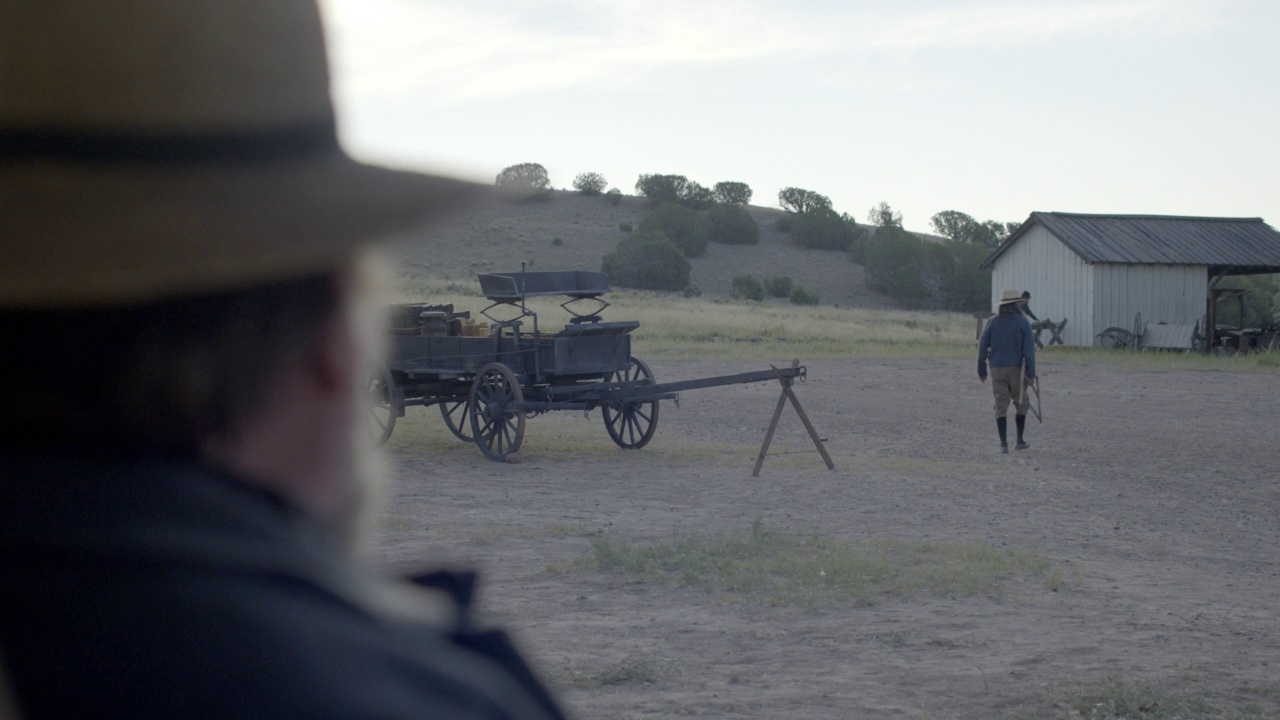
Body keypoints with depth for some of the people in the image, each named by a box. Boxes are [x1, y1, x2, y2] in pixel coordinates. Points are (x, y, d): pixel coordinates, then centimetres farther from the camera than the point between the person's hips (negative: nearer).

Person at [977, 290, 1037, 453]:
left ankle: (1004, 444, -3)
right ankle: (1020, 440, 19)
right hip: (1016, 368, -2)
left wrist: (981, 370, 11)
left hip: (997, 369, 2)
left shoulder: (993, 322, 3)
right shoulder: (1022, 323, -4)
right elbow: (1029, 349, -9)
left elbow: (982, 346, 3)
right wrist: (1031, 372, -7)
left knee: (1001, 406, 2)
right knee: (1020, 403, 15)